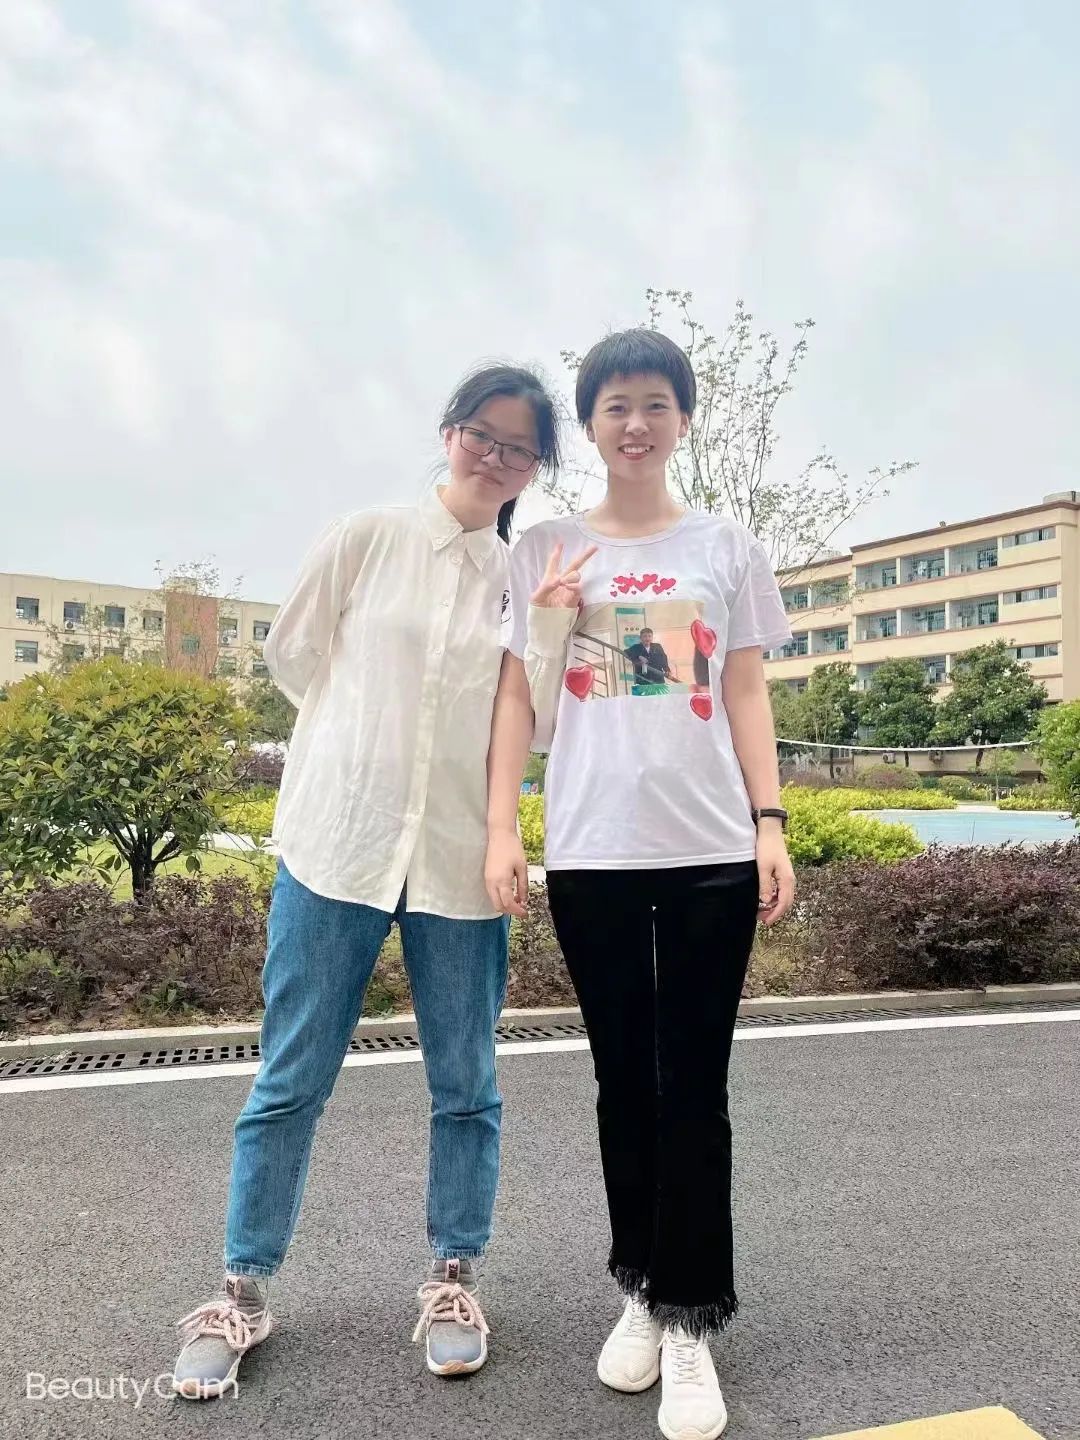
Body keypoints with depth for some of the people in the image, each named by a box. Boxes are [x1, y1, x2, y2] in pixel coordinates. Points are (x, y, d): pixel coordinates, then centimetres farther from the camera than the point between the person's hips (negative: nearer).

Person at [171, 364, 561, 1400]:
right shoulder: (366, 538, 2)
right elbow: (294, 655, 10)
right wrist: (371, 745, 11)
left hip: (460, 859, 1)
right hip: (338, 841, -1)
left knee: (465, 1084, 10)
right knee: (290, 1081, 8)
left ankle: (452, 1281, 31)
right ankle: (243, 1292, 27)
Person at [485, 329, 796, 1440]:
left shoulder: (727, 549, 10)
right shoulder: (545, 552, 8)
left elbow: (746, 696, 8)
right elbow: (517, 701, 5)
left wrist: (771, 826, 0)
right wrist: (499, 830, -3)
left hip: (710, 852, 0)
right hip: (590, 854, 0)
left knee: (694, 1091, 3)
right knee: (624, 1084, 11)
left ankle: (688, 1323, 19)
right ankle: (640, 1292, 29)